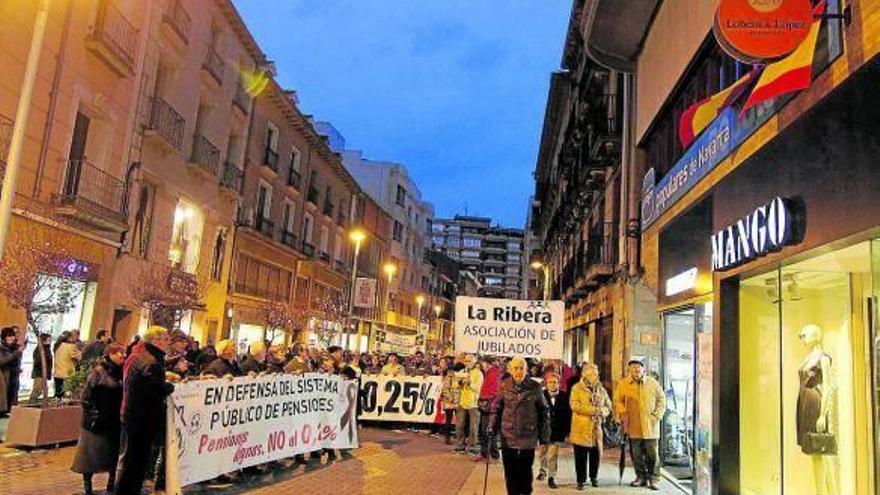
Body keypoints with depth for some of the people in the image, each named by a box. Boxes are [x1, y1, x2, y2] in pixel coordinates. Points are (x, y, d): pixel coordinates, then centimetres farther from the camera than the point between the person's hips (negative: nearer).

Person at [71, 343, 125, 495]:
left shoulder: (120, 372, 7)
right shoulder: (98, 371, -11)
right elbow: (86, 396, -13)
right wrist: (92, 415, -16)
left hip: (115, 421, 6)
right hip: (97, 422, -6)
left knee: (114, 454, 12)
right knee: (91, 455, 5)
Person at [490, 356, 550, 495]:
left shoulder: (535, 387, -4)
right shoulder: (504, 386, -1)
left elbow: (544, 412, 1)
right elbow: (496, 409, 7)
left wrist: (544, 435, 1)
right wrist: (492, 428, -2)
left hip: (528, 438, -1)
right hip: (508, 437, 1)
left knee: (526, 472, 7)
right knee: (510, 473, 9)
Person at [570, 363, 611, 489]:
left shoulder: (601, 389, 11)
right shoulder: (577, 388, -4)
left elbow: (608, 406, 12)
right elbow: (575, 405, -15)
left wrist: (601, 411, -11)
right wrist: (594, 410, -18)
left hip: (596, 427, 4)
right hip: (581, 428, -4)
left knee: (596, 454, 9)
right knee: (581, 456, 1)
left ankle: (594, 477, 29)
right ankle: (581, 480, 14)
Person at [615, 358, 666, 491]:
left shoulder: (652, 383, -1)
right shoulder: (623, 384, 0)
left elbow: (661, 399, 5)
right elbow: (618, 401, 8)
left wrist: (657, 415, -3)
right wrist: (622, 414, -5)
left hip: (650, 426, -1)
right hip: (633, 425, 1)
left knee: (652, 454, 1)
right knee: (636, 454, 9)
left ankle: (653, 478, 13)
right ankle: (641, 477, 23)